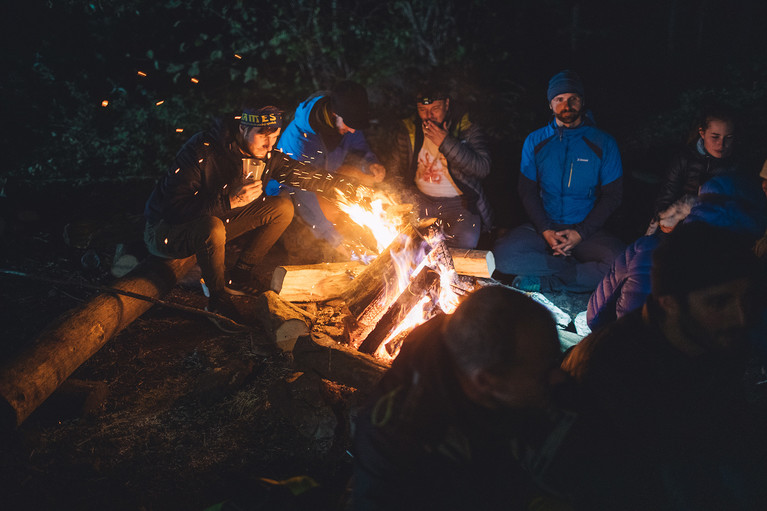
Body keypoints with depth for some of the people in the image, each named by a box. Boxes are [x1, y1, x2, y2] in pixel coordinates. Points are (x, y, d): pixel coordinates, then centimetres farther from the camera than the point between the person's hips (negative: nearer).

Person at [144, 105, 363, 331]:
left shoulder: (267, 157, -9)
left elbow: (304, 174, 2)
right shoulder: (201, 151, -29)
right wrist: (230, 201, -39)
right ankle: (218, 300, -15)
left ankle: (239, 278, 4)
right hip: (166, 232, -7)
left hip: (218, 220, 7)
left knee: (283, 208, -3)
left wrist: (349, 186, -7)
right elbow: (175, 207, -33)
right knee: (213, 228, -41)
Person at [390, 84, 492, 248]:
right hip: (421, 199, 3)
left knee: (465, 241, -29)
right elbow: (396, 168, 15)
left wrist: (446, 143, -22)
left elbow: (483, 168, -18)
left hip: (459, 202, -3)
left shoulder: (467, 129, -6)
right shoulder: (408, 130, 5)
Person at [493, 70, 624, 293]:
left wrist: (580, 233, -11)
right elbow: (528, 191, 7)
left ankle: (544, 282, -21)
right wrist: (545, 231, -10)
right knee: (501, 254, -28)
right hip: (543, 228, 2)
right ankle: (573, 268, -17)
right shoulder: (535, 141, 8)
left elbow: (612, 196, 2)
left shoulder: (603, 143, 2)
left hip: (588, 231, -1)